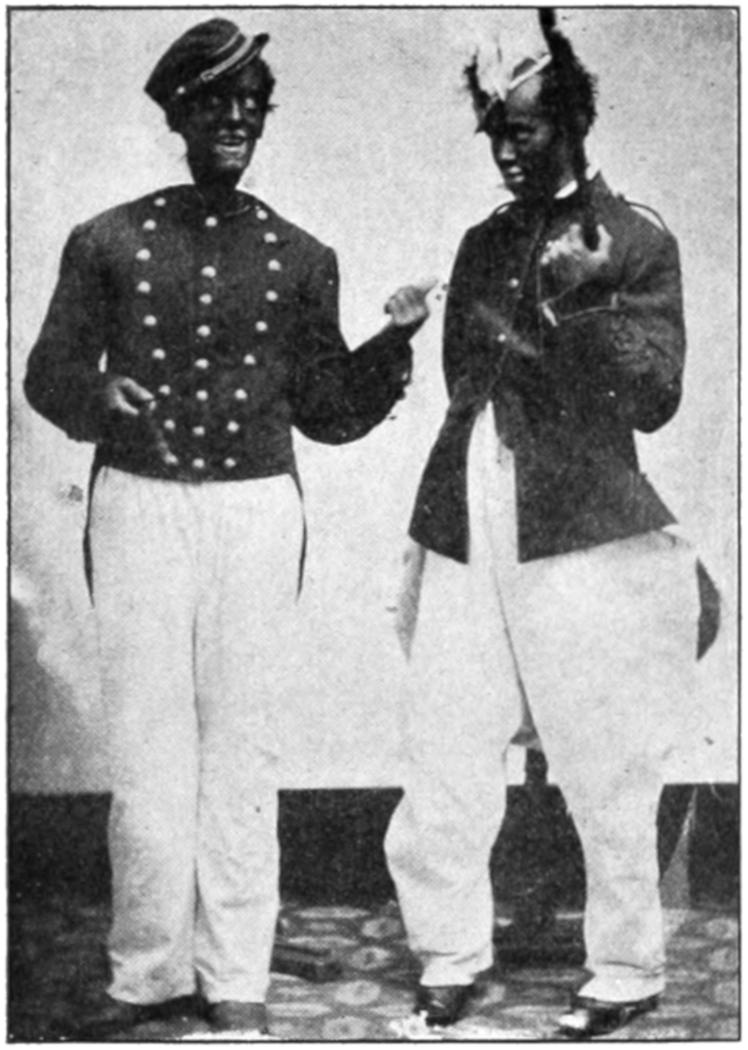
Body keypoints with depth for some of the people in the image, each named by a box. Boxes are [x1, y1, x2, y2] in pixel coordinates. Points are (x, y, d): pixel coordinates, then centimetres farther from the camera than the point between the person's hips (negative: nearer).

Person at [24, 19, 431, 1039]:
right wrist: (101, 397, -15)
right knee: (147, 737, 0)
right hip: (139, 505, -1)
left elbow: (326, 412, 10)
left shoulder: (300, 258, 9)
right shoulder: (108, 242, 5)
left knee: (242, 741, 3)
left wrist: (392, 341, -5)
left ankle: (237, 975, 12)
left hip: (259, 509, 1)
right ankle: (149, 967, 12)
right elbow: (49, 372, 7)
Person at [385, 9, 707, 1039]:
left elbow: (655, 397, -8)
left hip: (581, 542, -5)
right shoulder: (483, 244, 15)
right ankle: (449, 958, 22)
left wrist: (576, 304, -18)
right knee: (444, 761, 5)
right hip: (466, 536, 5)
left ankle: (627, 973, 21)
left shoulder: (637, 243, -1)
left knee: (606, 779, 4)